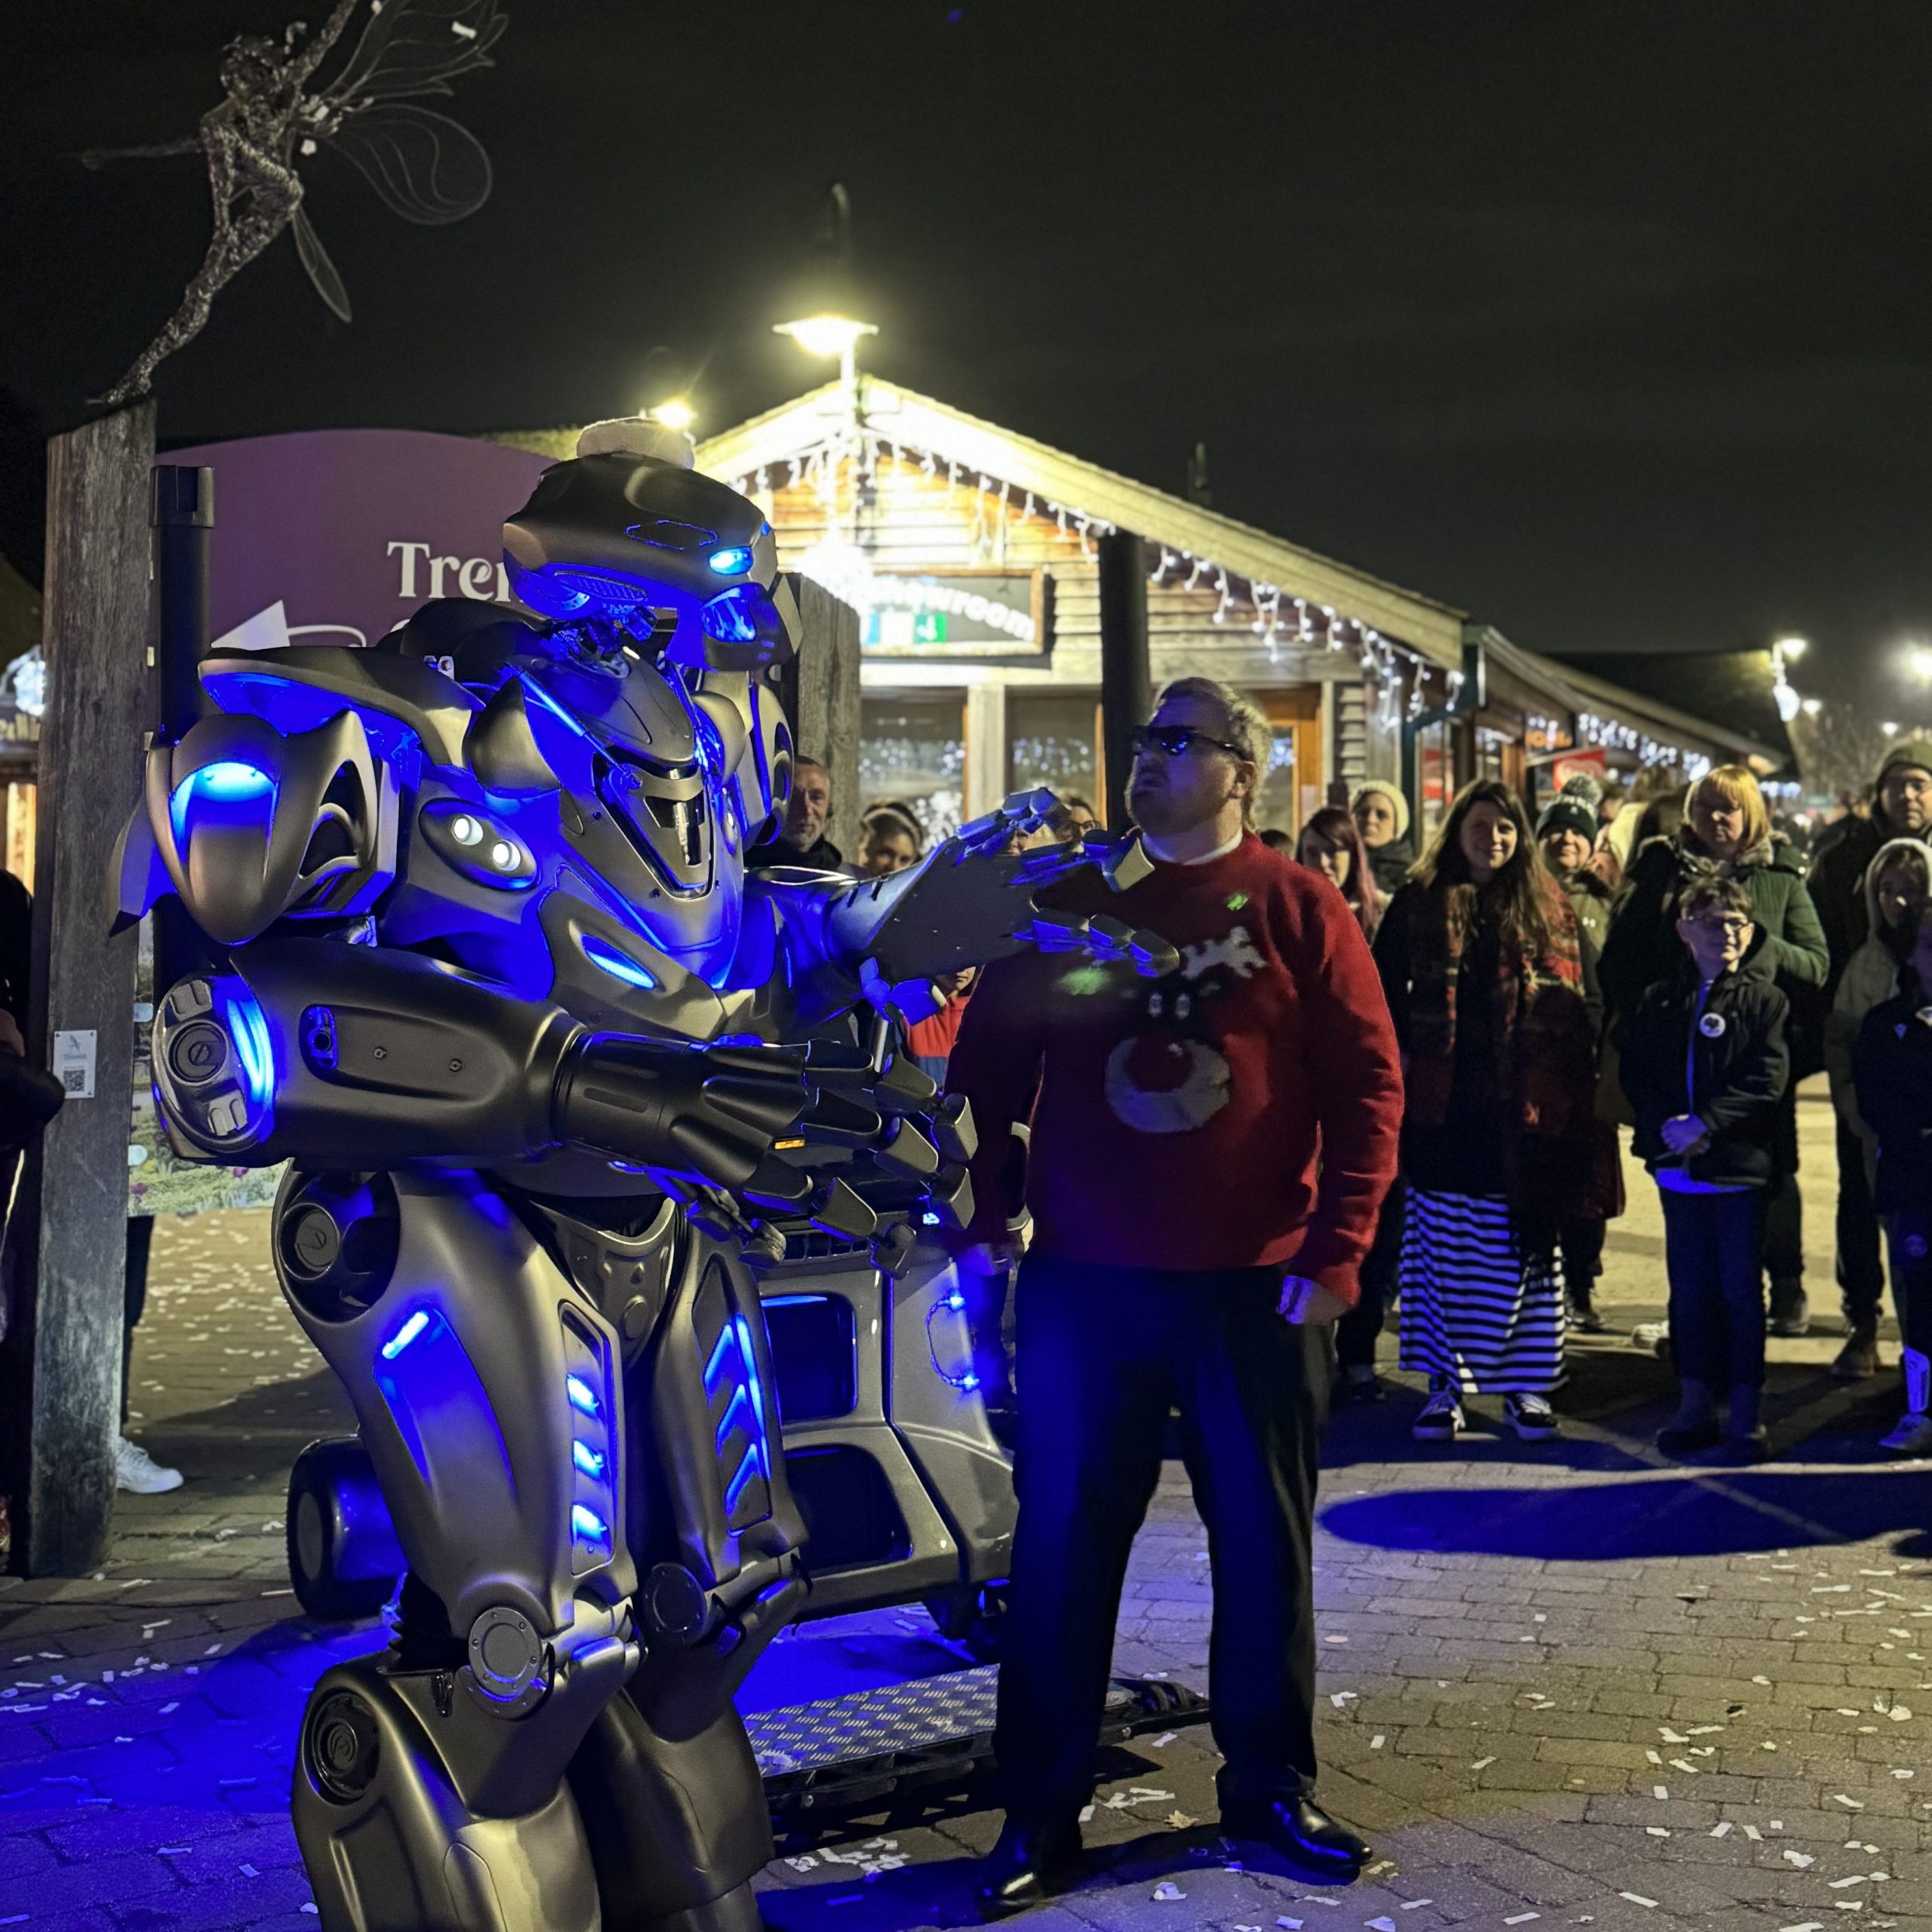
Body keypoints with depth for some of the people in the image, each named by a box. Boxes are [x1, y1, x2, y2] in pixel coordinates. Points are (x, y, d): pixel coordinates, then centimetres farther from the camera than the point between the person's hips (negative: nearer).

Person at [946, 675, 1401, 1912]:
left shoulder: (1299, 912, -1)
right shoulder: (1067, 903, 6)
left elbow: (1368, 1083, -3)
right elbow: (988, 1065, 8)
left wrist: (1335, 1251, -9)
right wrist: (984, 1217, 0)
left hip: (1256, 1288, -1)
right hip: (1084, 1284, 1)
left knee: (1264, 1542, 11)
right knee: (1063, 1544, 5)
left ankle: (1271, 1788, 27)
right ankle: (1041, 1812, 16)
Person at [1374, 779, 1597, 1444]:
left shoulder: (1551, 911, 8)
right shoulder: (1419, 904, 7)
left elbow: (1581, 1005, 8)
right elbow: (1385, 992, 8)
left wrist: (1574, 1097, 1)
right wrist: (1398, 1063, -4)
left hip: (1525, 1113, 0)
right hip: (1444, 1112, 0)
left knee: (1524, 1250, 6)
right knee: (1442, 1246, 3)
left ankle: (1525, 1384, 15)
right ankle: (1444, 1384, 11)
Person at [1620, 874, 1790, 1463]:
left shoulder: (1765, 999, -1)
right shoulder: (1659, 1001, 11)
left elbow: (1767, 1080, -10)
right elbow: (1635, 1072, 5)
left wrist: (1707, 1123, -19)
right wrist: (1665, 1125, -12)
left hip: (1738, 1165, -4)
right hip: (1677, 1166, 4)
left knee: (1740, 1290, 1)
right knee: (1688, 1288, 10)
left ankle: (1745, 1414, 9)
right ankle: (1695, 1408, 19)